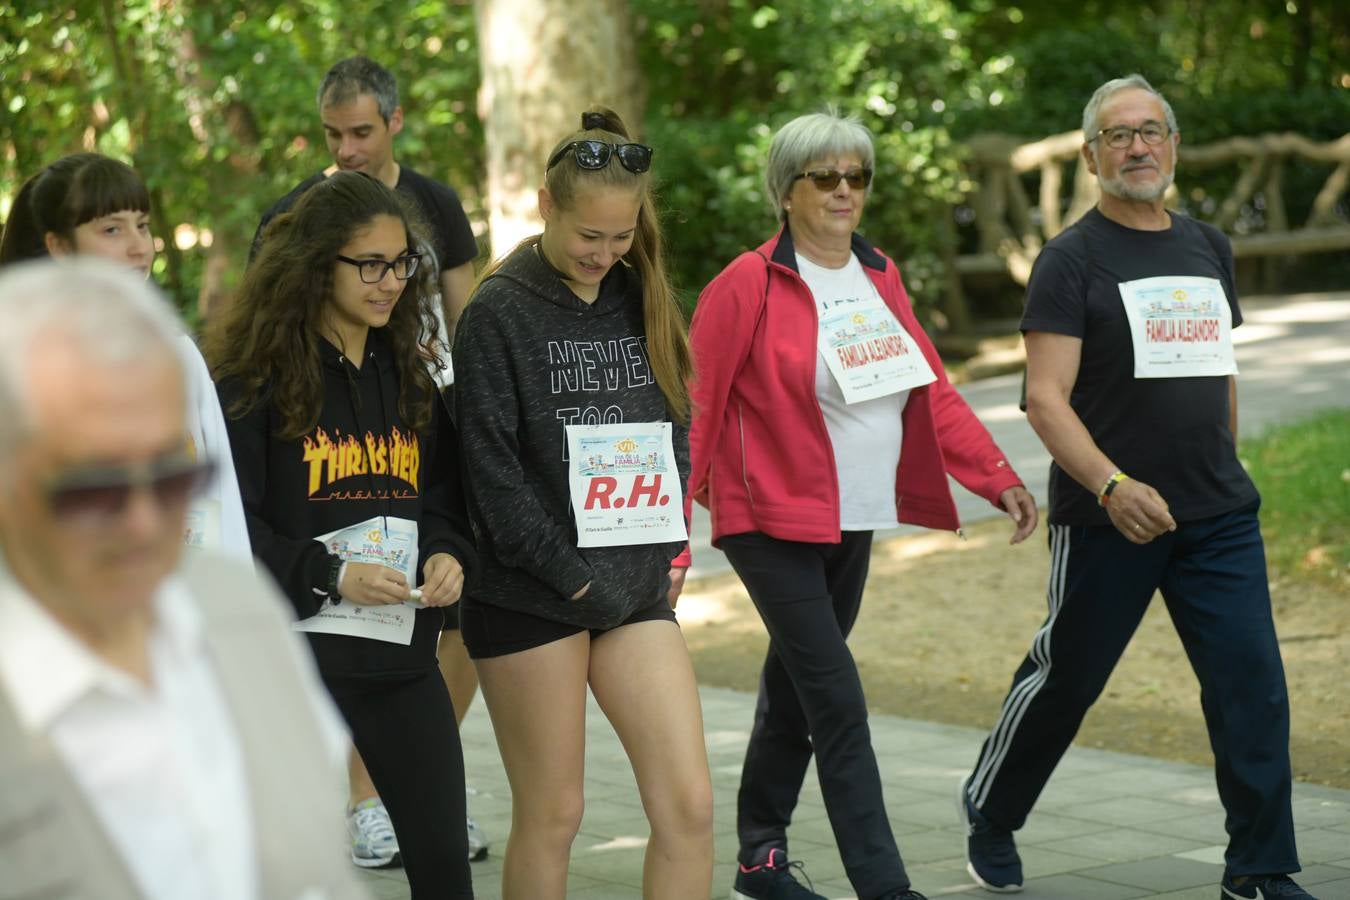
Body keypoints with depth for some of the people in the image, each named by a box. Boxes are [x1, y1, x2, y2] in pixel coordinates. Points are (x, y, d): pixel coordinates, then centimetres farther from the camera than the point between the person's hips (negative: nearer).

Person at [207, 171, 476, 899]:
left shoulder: (407, 375, 11)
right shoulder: (256, 380, -8)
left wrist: (446, 553, -3)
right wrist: (329, 574, -20)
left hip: (403, 649, 5)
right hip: (296, 649, -5)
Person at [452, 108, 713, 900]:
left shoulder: (642, 299, 10)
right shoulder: (500, 311, -7)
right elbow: (490, 468, -11)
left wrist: (670, 551, 3)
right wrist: (573, 578, -13)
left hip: (636, 589, 5)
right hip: (531, 595, -5)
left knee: (689, 804, -3)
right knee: (551, 814, 3)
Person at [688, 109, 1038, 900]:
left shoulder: (880, 277, 9)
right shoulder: (749, 285, -11)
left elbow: (933, 390, 11)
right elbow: (697, 410, -10)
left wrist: (997, 477, 4)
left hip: (853, 523, 7)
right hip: (775, 523, -7)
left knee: (795, 690, 17)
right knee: (839, 707, -11)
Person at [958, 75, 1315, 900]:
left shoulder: (1208, 248, 12)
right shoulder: (1073, 259, -6)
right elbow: (1046, 397, -14)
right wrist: (1111, 485, -27)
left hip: (1219, 516, 5)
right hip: (1109, 517, -4)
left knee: (1254, 685, -4)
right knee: (1064, 679, 7)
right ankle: (989, 816, 30)